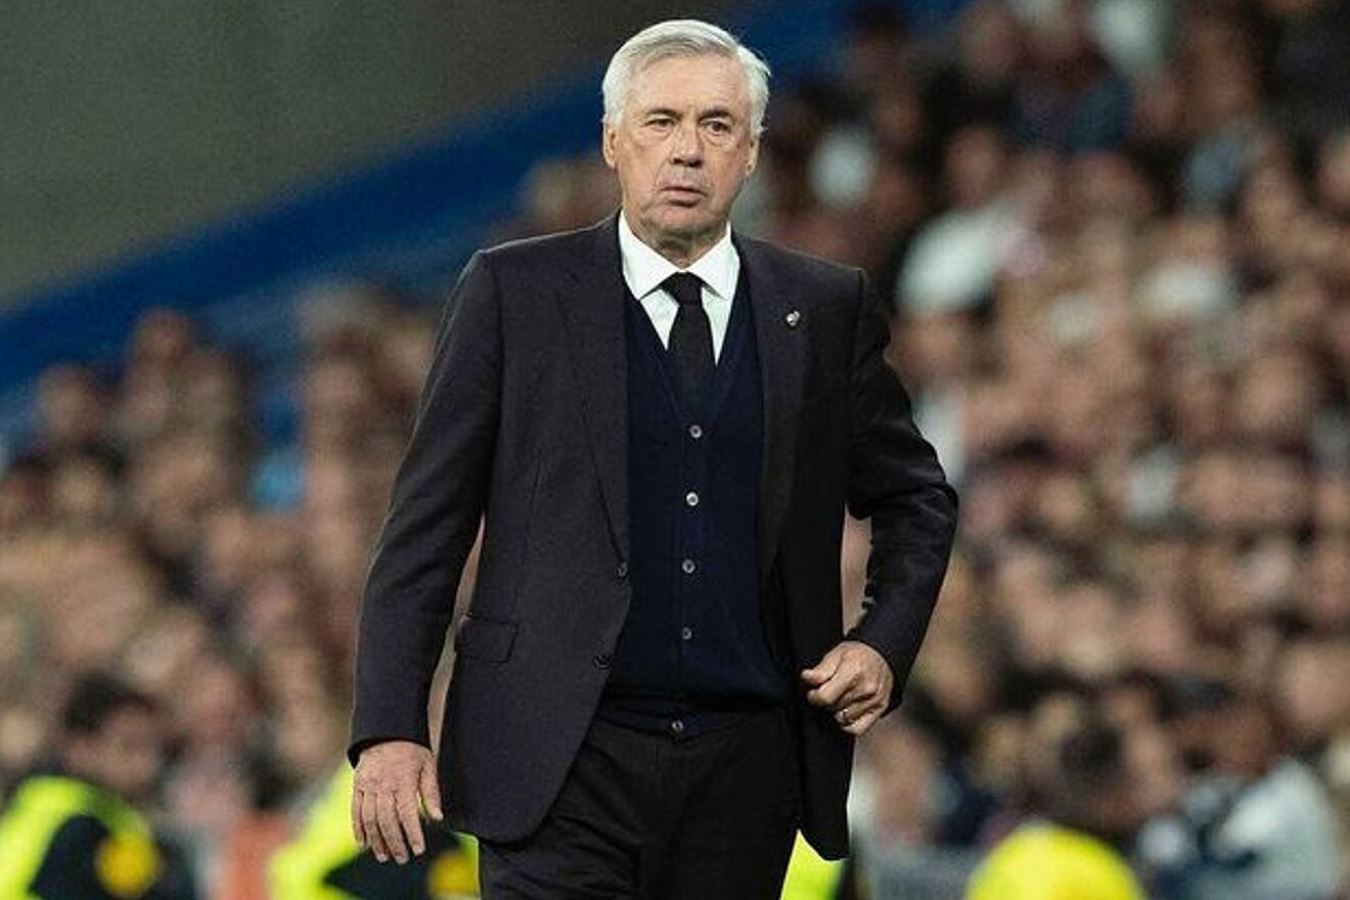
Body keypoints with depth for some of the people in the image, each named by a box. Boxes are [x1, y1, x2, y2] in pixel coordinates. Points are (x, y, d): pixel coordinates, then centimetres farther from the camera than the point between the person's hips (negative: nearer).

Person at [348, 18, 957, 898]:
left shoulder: (825, 310, 10)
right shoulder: (515, 293, 3)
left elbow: (915, 498, 23)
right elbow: (426, 522, 2)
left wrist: (885, 644, 6)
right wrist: (390, 726, -6)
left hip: (747, 762, 3)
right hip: (565, 761, -2)